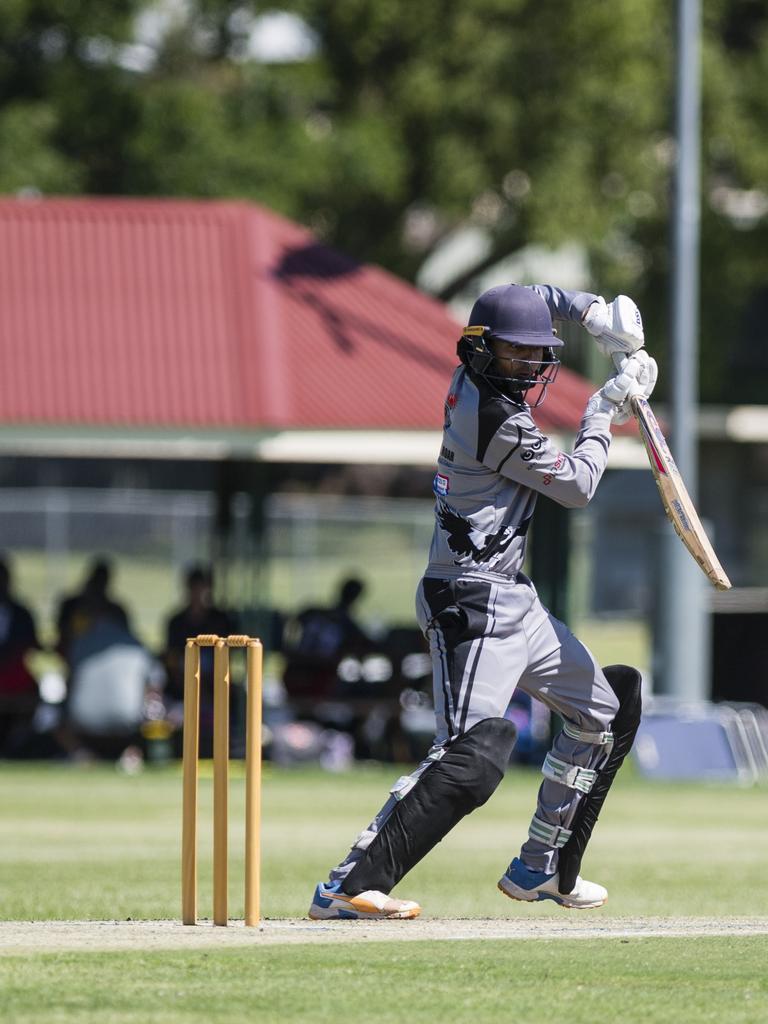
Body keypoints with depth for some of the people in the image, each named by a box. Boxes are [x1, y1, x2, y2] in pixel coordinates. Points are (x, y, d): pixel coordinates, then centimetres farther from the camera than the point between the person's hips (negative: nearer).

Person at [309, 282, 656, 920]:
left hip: (514, 603, 11)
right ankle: (351, 886, -30)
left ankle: (541, 871, 27)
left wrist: (597, 314, 11)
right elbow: (577, 486, -9)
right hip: (474, 606, -11)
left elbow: (532, 299, 25)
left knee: (607, 708, 21)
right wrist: (605, 411, 3)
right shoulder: (499, 419, -20)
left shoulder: (474, 381, 7)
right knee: (472, 753, -25)